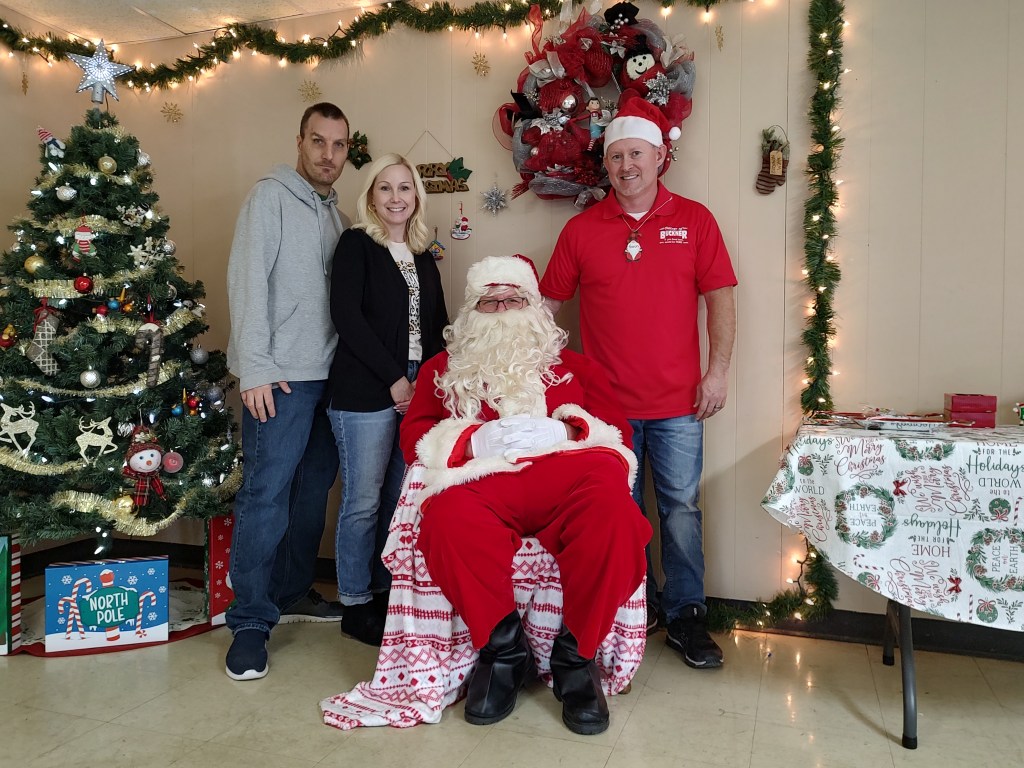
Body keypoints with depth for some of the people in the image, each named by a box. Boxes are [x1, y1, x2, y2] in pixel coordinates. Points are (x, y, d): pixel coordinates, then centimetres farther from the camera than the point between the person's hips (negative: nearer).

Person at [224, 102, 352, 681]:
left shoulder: (336, 212, 17)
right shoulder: (272, 197, -3)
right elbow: (249, 281, -10)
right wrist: (254, 369, -16)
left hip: (328, 374, 7)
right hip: (281, 374, -7)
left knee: (314, 487, 12)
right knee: (266, 493, -6)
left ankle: (293, 592, 27)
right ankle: (251, 622, 4)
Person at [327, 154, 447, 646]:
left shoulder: (423, 257, 18)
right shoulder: (356, 244, 1)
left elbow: (436, 327, 17)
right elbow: (345, 314, -11)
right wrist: (394, 379, -12)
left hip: (418, 393, 6)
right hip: (365, 395, -5)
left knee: (399, 499, 8)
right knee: (363, 501, 0)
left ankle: (386, 593, 23)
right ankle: (356, 605, 15)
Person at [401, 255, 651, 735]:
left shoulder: (573, 366, 29)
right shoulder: (443, 368, 28)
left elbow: (618, 431, 16)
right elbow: (414, 437, 14)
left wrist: (564, 431, -6)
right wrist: (473, 441, -6)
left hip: (567, 474, 1)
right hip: (481, 480, 0)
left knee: (614, 514, -35)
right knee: (448, 520, -36)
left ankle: (576, 656, -12)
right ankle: (502, 650, -11)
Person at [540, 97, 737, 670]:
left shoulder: (694, 220, 3)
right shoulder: (582, 229, 5)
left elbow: (720, 297, 2)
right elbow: (548, 302, 9)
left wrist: (719, 370, -5)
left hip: (678, 402, -1)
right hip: (607, 402, 1)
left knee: (681, 508, 5)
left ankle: (686, 617, 22)